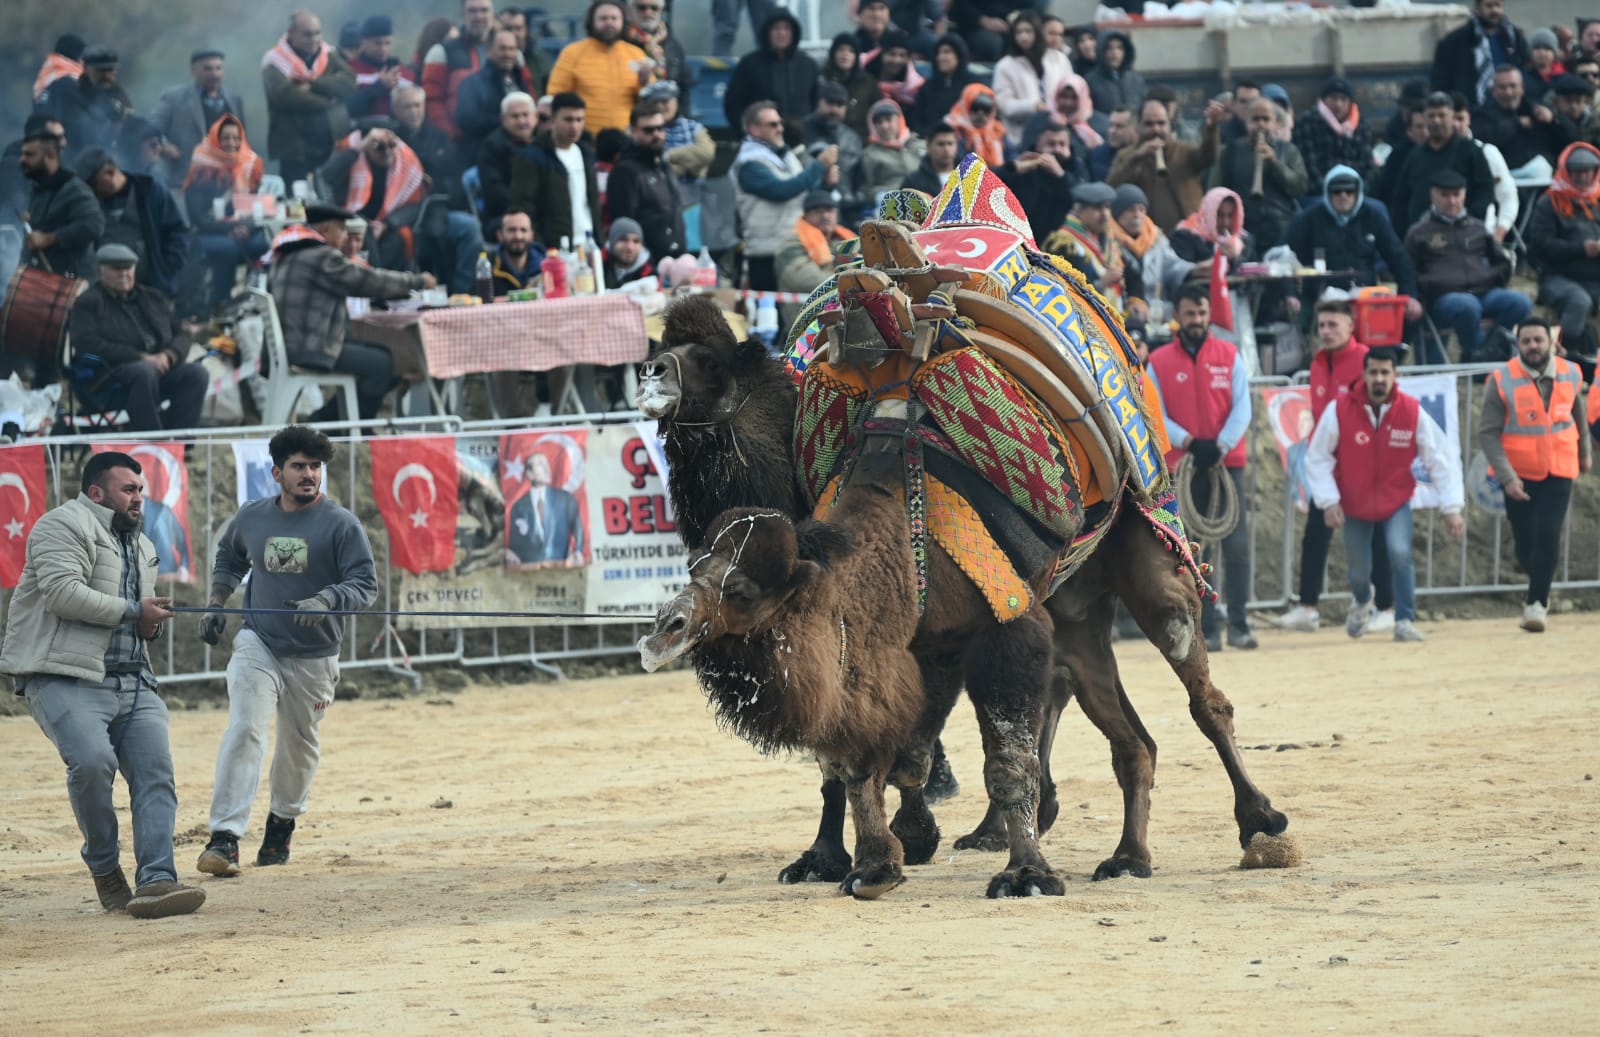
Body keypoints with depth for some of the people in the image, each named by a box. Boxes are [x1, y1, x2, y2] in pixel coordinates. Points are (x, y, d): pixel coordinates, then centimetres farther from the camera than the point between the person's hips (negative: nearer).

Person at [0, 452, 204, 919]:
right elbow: (62, 592, -18)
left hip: (131, 683, 8)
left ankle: (156, 881, -18)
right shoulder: (65, 526, -3)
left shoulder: (140, 546, 25)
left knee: (156, 772, -10)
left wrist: (152, 624, 13)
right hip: (66, 679, -8)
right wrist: (132, 612, -12)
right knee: (92, 760, -28)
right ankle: (104, 869, -7)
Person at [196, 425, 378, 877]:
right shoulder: (251, 517, 2)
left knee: (300, 745, 12)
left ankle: (282, 823, 40)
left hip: (314, 656, 0)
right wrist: (216, 604, 13)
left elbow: (365, 584, -14)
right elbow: (229, 556, 23)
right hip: (258, 644, 0)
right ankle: (225, 838, -23)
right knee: (244, 730, -18)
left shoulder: (340, 525, -9)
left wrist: (326, 602, -32)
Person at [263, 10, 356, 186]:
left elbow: (348, 82, -6)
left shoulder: (329, 56, 11)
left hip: (335, 146, 4)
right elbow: (284, 95, -20)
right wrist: (328, 102, -11)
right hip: (295, 150, -4)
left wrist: (313, 84, -19)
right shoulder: (276, 61, -3)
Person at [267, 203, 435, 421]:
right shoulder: (321, 257, -14)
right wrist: (417, 281, 0)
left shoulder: (288, 255, 17)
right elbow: (368, 281, -11)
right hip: (312, 350, -10)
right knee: (381, 365, -10)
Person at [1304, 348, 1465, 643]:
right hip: (1353, 505, 1)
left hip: (1396, 502, -1)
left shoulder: (1412, 412, -16)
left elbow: (1440, 460, -10)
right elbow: (1317, 457, -8)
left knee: (1400, 554, -24)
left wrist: (1451, 508, -13)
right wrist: (1328, 501, -15)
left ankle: (1405, 621, -11)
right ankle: (1363, 604, 46)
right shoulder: (1339, 410, -18)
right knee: (1358, 570, 10)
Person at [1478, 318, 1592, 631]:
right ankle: (1540, 588, 34)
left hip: (1559, 472, 1)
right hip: (1518, 474, -1)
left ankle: (1536, 603, -6)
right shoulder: (1502, 381, -13)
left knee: (1548, 536, -14)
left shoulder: (1570, 374, -2)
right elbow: (1488, 432, -15)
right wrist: (1506, 476, -24)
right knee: (1525, 541, 5)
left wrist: (1584, 451, 28)